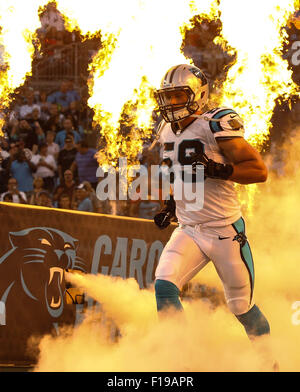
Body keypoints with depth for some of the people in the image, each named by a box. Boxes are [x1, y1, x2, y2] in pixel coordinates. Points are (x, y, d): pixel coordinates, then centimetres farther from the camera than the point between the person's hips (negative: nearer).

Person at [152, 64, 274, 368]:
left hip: (225, 231, -6)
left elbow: (259, 170, -16)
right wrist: (171, 206, 11)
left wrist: (216, 170, -27)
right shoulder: (169, 132, 9)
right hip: (188, 231, 6)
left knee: (243, 308, 6)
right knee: (164, 286, -18)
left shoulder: (216, 125, -14)